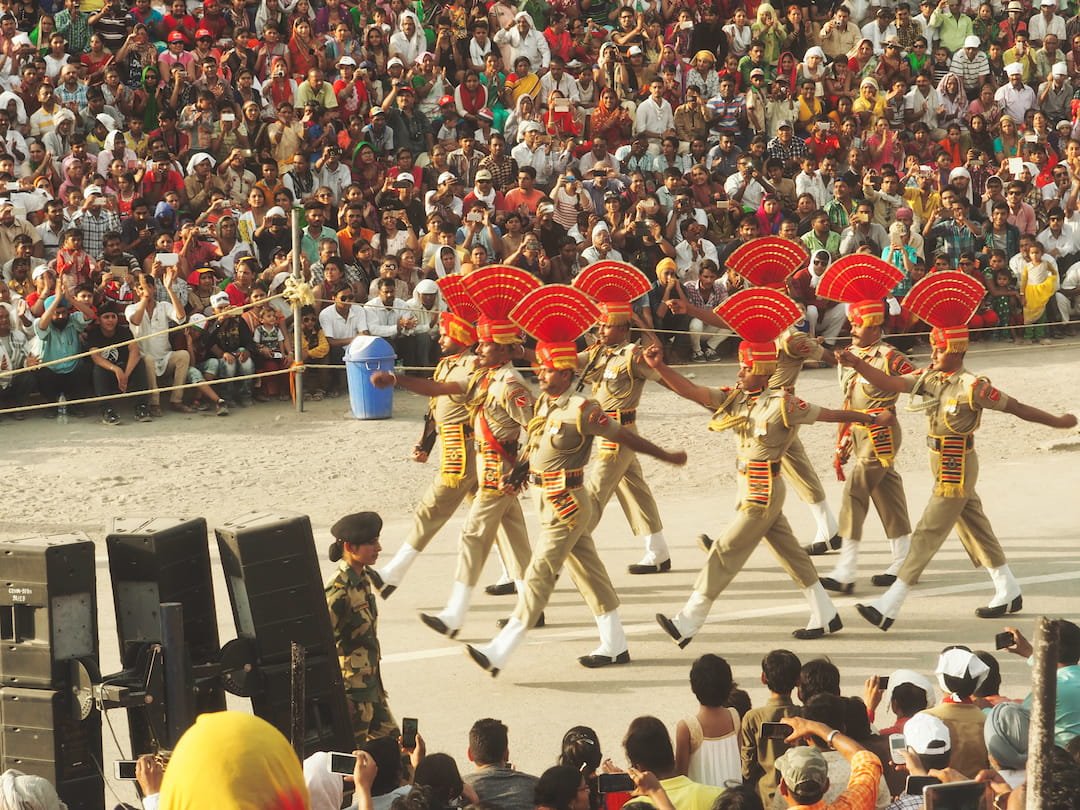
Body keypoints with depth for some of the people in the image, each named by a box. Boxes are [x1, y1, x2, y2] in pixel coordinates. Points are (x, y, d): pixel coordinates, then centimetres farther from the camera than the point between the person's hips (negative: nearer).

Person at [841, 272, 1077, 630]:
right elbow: (891, 384, -3)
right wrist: (857, 365, -16)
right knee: (975, 528, 18)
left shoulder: (972, 387, -18)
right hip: (943, 465, 8)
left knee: (927, 535, -7)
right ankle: (1009, 593, 31)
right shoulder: (930, 378, 3)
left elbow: (1015, 407, -11)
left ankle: (889, 607, -9)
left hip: (957, 469, -8)